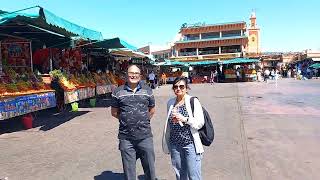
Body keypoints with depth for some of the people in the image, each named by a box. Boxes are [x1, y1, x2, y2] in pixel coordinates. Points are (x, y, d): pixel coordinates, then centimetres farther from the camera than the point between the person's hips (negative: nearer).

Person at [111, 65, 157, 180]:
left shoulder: (147, 90, 6)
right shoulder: (118, 92, 1)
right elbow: (114, 112, 8)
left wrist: (143, 120, 6)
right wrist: (126, 120, 2)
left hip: (145, 137, 1)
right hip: (126, 138, 0)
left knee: (150, 170, 12)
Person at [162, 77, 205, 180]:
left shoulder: (193, 101, -6)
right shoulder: (170, 102, 8)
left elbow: (200, 123, -10)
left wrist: (184, 119, -19)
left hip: (190, 143, -4)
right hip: (174, 144, 5)